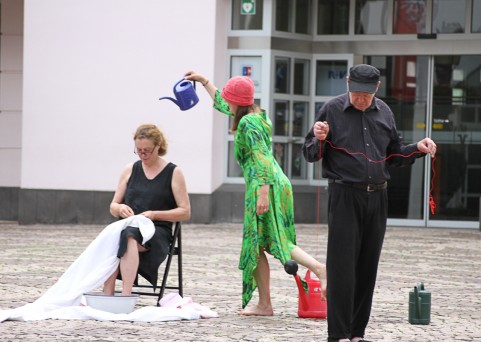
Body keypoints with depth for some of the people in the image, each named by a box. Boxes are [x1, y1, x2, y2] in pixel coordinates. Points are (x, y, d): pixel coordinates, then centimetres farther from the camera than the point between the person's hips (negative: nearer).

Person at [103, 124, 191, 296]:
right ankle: (107, 296, -45)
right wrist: (120, 208, -4)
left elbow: (185, 212, 3)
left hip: (158, 232, -3)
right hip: (128, 227, 3)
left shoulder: (173, 173, 7)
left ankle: (125, 294, -51)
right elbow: (113, 207, 21)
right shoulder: (130, 170, 17)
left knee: (129, 237, -39)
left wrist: (154, 215, -11)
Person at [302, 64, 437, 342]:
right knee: (342, 267, -7)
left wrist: (417, 149, 3)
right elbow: (311, 155, 1)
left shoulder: (384, 112, 10)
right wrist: (319, 140, -20)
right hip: (345, 196, -4)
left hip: (377, 197, 4)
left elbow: (394, 155, 20)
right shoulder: (333, 110, -3)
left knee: (368, 267, 7)